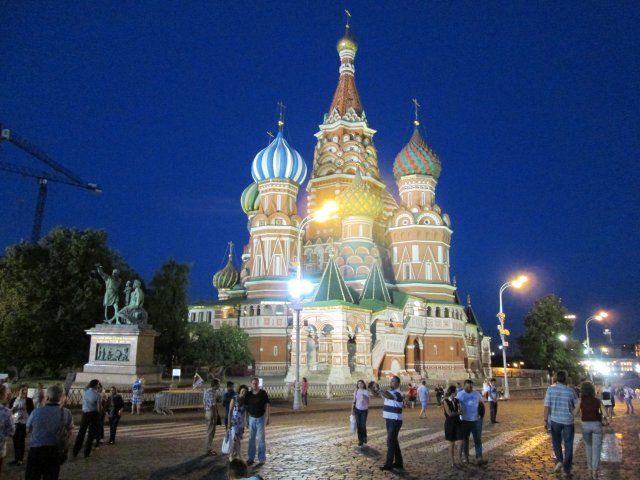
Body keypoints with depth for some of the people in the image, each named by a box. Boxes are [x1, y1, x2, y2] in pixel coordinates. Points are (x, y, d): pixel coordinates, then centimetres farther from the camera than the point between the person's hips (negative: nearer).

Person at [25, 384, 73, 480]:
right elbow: (70, 432, 9)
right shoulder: (66, 413, -6)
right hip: (54, 451, 2)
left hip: (36, 450, -1)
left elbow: (28, 429, 10)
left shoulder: (36, 412, -9)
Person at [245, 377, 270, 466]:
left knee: (261, 439, 0)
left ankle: (262, 459, 7)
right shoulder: (248, 394, 0)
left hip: (260, 418, -3)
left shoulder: (263, 393, -9)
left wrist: (267, 418, -12)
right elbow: (246, 407, 6)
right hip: (251, 418, 3)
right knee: (251, 439, 8)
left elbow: (267, 406, -7)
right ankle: (250, 458, 18)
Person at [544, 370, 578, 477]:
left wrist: (546, 420, -1)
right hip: (568, 421, 0)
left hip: (554, 420, 0)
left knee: (556, 442, 22)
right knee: (568, 445, 11)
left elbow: (547, 406, -9)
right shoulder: (571, 391, -8)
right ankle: (567, 470, 14)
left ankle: (559, 461, 6)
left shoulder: (550, 389, -8)